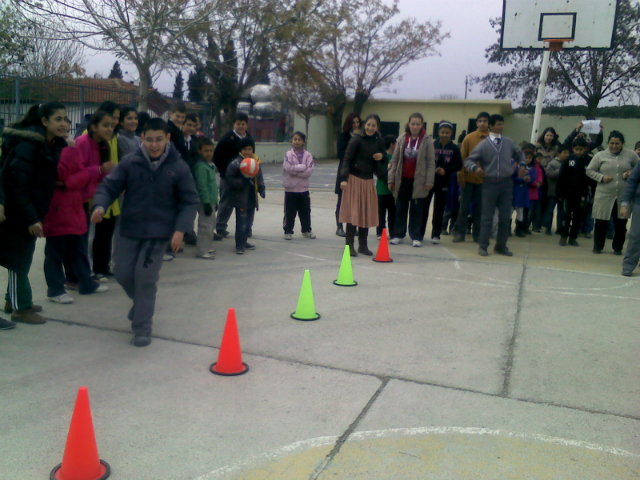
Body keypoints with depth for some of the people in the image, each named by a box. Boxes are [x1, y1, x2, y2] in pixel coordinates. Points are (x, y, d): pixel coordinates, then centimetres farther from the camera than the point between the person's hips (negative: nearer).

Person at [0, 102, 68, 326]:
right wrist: (31, 219, -23)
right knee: (19, 257, 2)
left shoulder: (55, 144, 4)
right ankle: (20, 308, 13)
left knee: (22, 256, 18)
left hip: (32, 210, 8)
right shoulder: (28, 145, -22)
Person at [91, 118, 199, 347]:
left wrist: (180, 229, -14)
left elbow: (190, 201, -4)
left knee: (145, 278, -7)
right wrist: (100, 205, -22)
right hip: (130, 229, 3)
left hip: (159, 232, -3)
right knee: (123, 274, 10)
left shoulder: (178, 168, -8)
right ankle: (141, 303, 42)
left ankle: (142, 328, 9)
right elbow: (109, 186, -2)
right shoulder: (130, 162, -4)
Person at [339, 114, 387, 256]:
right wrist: (344, 178, -21)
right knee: (353, 212, -5)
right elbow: (346, 159, -11)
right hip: (354, 179, -5)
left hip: (369, 181, 6)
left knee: (367, 214, 9)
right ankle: (349, 245, 3)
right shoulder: (357, 139, -9)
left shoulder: (379, 141, 7)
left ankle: (363, 245, 20)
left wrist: (381, 156, -3)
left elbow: (383, 154, 22)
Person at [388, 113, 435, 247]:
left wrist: (429, 181, -7)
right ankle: (398, 235, 16)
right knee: (400, 208, 8)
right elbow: (395, 160, 8)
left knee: (416, 210, 2)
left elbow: (431, 162, -2)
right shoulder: (402, 139, 6)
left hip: (418, 181, -3)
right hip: (402, 180, 3)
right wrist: (391, 179, 5)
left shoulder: (427, 140, -2)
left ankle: (416, 236, 10)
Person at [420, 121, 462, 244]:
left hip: (443, 182, 1)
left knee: (439, 208, 6)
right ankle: (419, 233, 10)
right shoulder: (431, 145, 0)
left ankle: (436, 235, 13)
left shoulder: (454, 148, 3)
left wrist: (445, 170, -12)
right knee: (424, 206, 1)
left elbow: (459, 165, 1)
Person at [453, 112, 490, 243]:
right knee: (464, 207, 4)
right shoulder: (469, 138, 0)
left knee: (479, 208, 7)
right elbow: (462, 158, -1)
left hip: (484, 179, 1)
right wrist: (461, 177, -5)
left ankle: (477, 234, 15)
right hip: (469, 178, 0)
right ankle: (460, 233, 10)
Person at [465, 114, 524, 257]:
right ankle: (483, 246, 5)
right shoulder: (484, 144, 0)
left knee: (505, 217, 5)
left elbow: (520, 156, 26)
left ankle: (501, 246, 16)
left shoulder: (509, 142, 10)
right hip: (490, 183, -3)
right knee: (487, 216, -1)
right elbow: (469, 160, -3)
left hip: (506, 183, 3)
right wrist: (476, 168, -22)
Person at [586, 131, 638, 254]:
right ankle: (597, 246, 22)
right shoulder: (600, 155, 1)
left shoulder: (631, 155, 4)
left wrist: (632, 173, -7)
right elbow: (589, 170, 3)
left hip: (624, 196, 1)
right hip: (604, 196, -1)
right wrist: (601, 177, -11)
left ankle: (618, 248, 23)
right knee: (601, 222, 5)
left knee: (621, 223, 8)